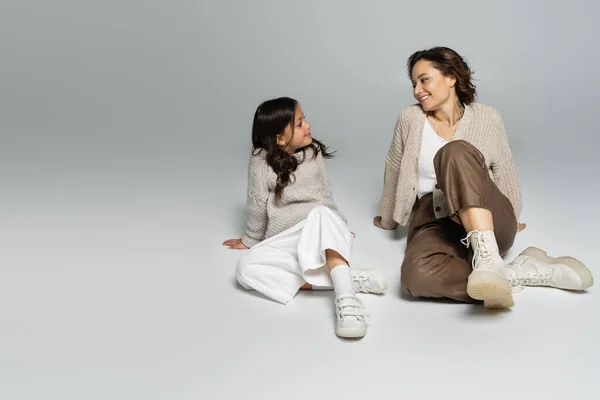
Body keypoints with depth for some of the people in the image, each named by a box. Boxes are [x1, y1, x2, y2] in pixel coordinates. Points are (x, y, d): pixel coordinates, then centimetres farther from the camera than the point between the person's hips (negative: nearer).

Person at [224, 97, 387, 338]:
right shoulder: (261, 163, -3)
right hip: (286, 241, 0)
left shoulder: (313, 152, 6)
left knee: (321, 214, -36)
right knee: (247, 267, -30)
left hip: (323, 235, 0)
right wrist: (251, 240, 13)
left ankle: (345, 299, -53)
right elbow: (257, 207, 5)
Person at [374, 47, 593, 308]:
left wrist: (509, 223, 26)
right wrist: (388, 219, 28)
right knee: (416, 275, -37)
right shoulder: (411, 119, 7)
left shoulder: (487, 118, 7)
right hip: (434, 223, 1)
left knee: (456, 152, -32)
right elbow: (394, 172, 18)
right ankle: (522, 272, -27)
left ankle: (488, 259, -44)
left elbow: (505, 174, 17)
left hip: (489, 222, 0)